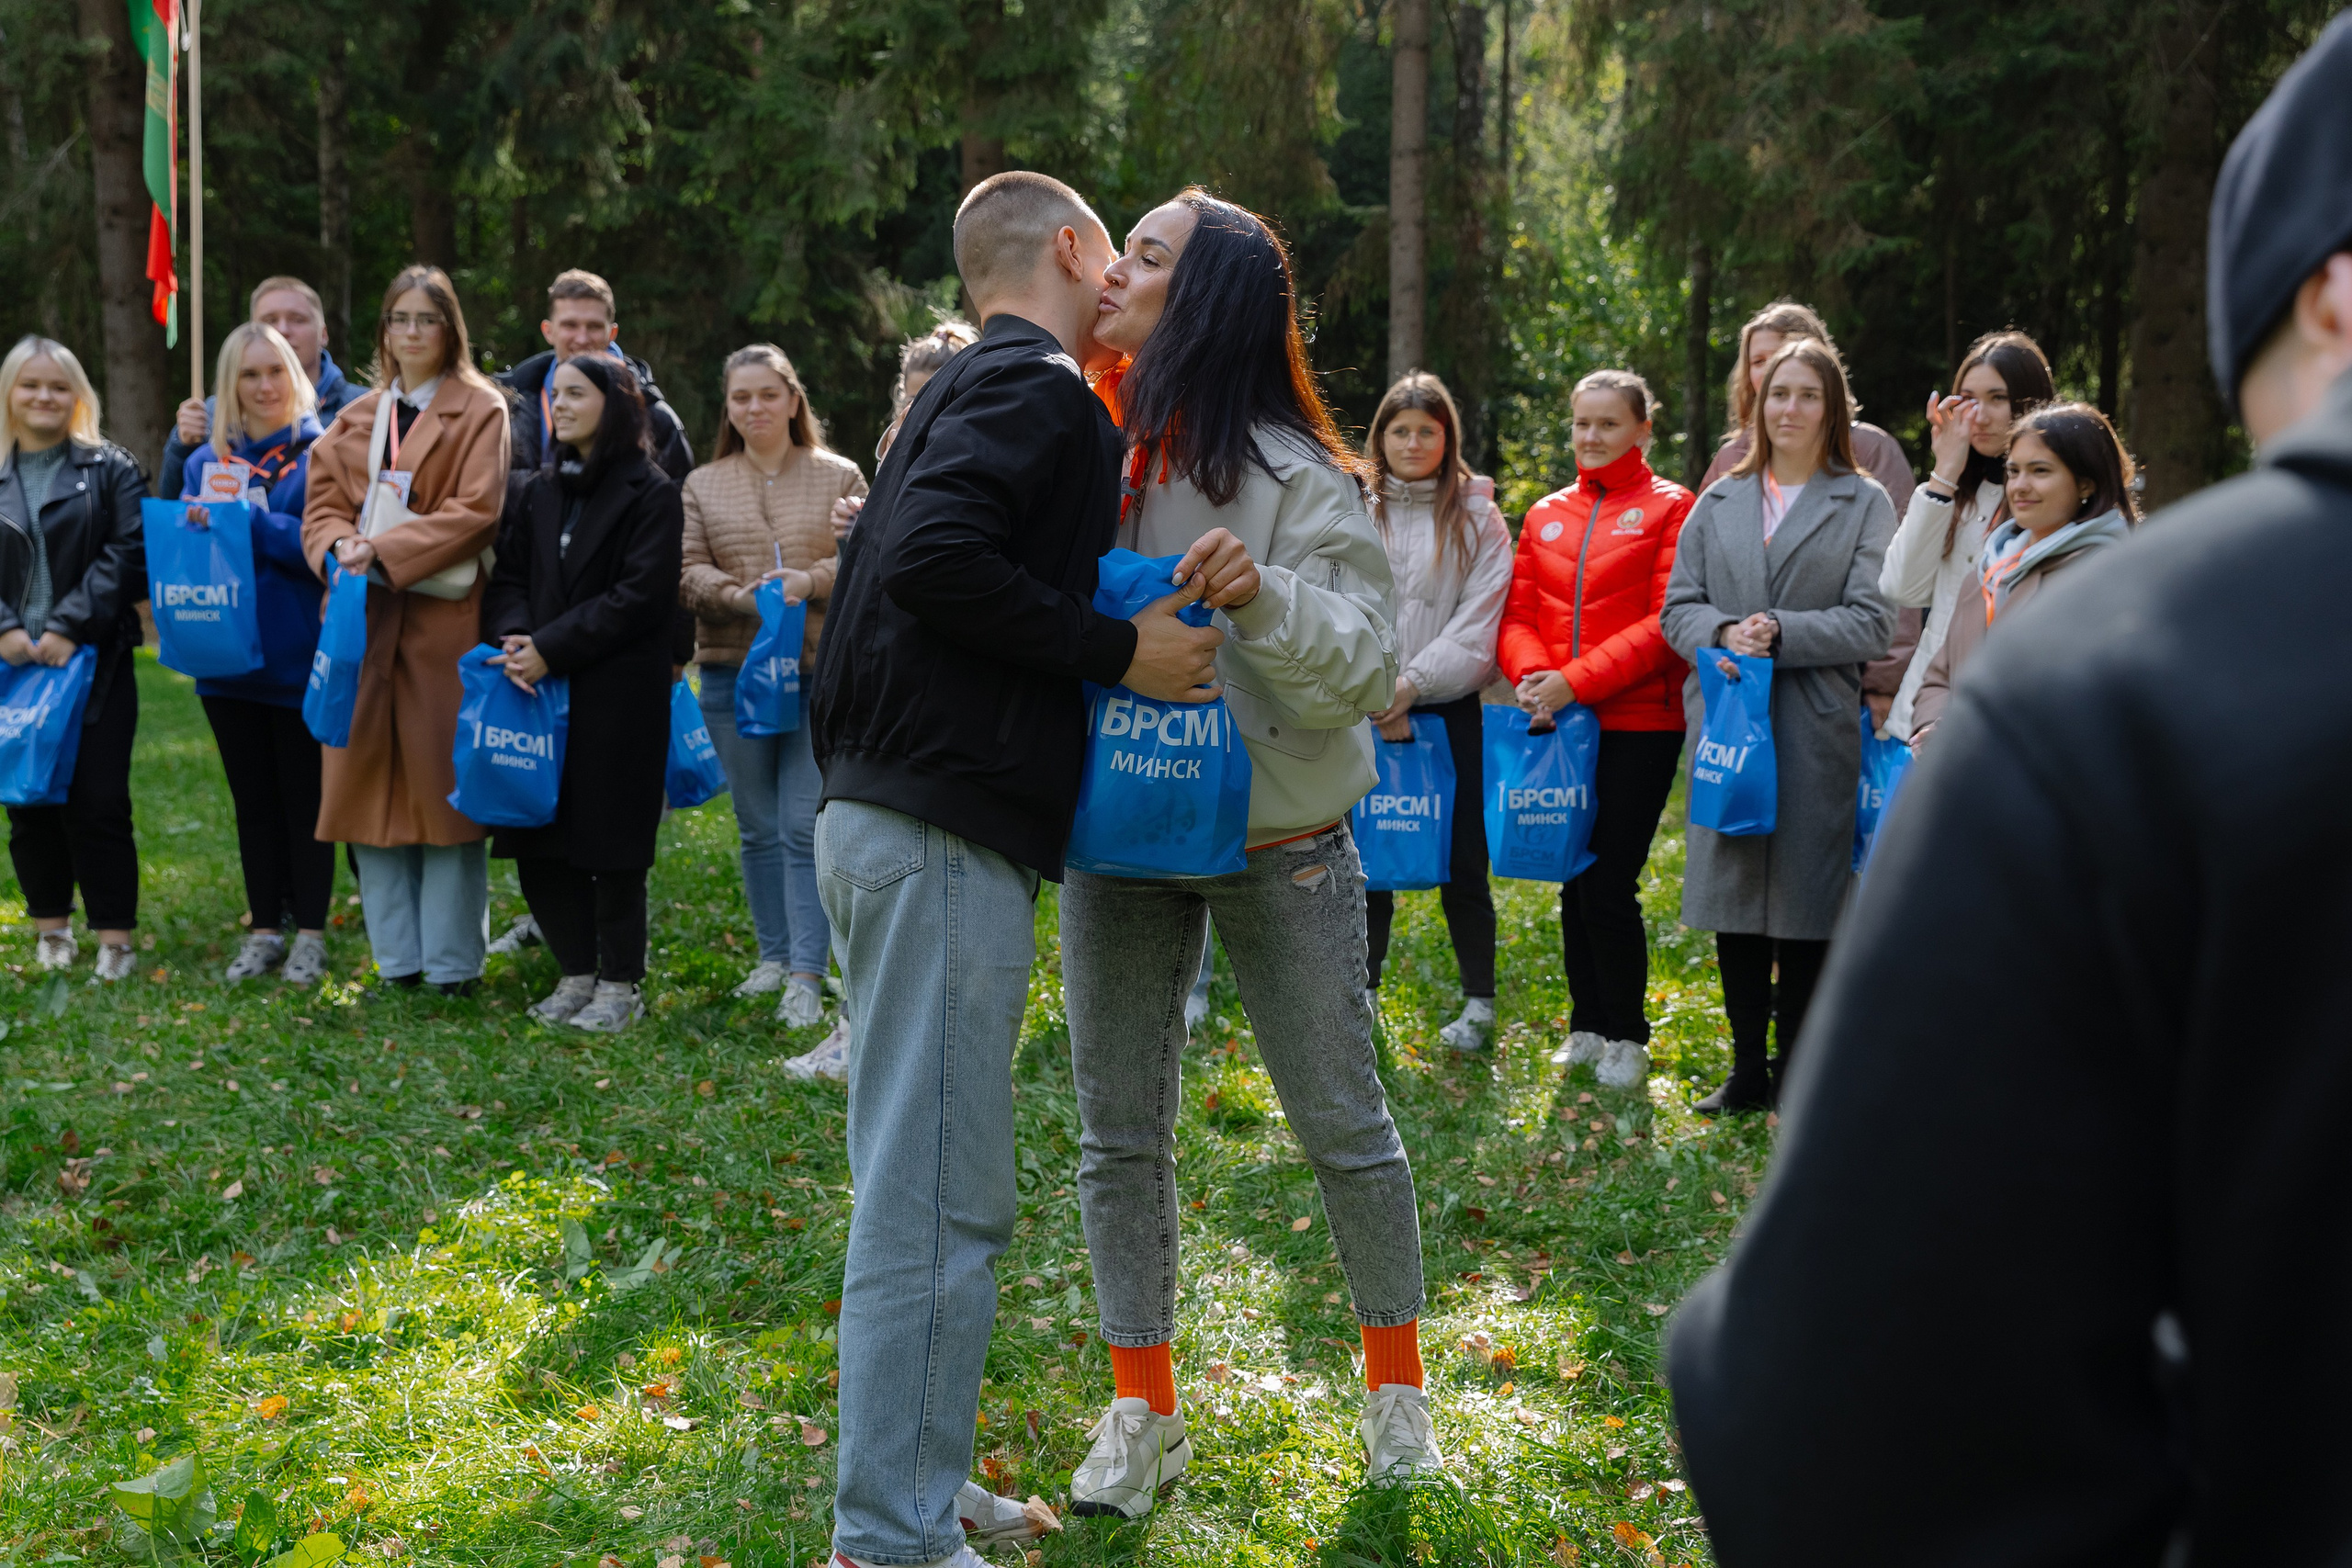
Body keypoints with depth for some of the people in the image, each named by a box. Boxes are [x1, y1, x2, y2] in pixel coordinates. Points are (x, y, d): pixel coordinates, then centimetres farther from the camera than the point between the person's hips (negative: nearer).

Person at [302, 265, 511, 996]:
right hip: (362, 616, 5)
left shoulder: (479, 409, 2)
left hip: (443, 613, -5)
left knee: (443, 784, -5)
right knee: (369, 779, 3)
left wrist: (385, 551, -15)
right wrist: (341, 546, -9)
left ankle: (453, 963, 2)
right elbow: (322, 504, 13)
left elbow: (475, 509, -8)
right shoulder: (355, 419, 18)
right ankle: (397, 959, 11)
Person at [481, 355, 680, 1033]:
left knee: (609, 842, 0)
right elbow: (509, 576, 11)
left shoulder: (651, 493, -4)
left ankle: (621, 984, 11)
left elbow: (641, 595, -12)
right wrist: (513, 638, -10)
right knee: (539, 846, 5)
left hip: (617, 696, -6)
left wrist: (549, 648, -15)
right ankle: (578, 973, 18)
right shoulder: (539, 492, 15)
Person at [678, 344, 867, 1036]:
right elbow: (687, 574, 2)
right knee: (758, 828, 11)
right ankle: (773, 955, 24)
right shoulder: (703, 486, 12)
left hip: (821, 671, -3)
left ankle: (808, 976, -8)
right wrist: (747, 596, -15)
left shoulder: (840, 478, 6)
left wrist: (812, 581, -19)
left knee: (806, 825, -9)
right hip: (733, 672, 3)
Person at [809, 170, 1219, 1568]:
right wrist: (1118, 650, -16)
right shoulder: (1035, 389, -9)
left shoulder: (979, 388, 22)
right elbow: (930, 554, -23)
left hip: (894, 814, 11)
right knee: (940, 1198, -7)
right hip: (944, 833, -11)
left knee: (935, 1186, 17)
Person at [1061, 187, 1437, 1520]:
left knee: (1343, 1122, 8)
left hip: (1280, 843, -4)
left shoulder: (1293, 475, -14)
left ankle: (1397, 1385, 27)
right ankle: (1144, 1415, 21)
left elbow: (1367, 668, -18)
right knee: (1121, 1136, 8)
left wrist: (1264, 599, -34)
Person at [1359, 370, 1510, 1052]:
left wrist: (1413, 682, -12)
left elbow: (1480, 620, -4)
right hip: (1365, 713, 1)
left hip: (1449, 712, -1)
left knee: (1462, 861, 3)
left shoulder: (1477, 517, 4)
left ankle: (1479, 1002, 13)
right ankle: (1362, 992, 17)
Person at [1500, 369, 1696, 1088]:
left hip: (1637, 723, -5)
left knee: (1611, 884, -7)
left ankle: (1627, 1037, 7)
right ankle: (1586, 1025, 22)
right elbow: (1518, 616, 12)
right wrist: (1531, 675, -10)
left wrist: (1576, 680, -16)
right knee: (1575, 878, 11)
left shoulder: (1668, 509, -2)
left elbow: (1665, 623, -10)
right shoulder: (1544, 516, 14)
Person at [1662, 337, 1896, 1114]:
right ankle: (1747, 1070, 17)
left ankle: (1796, 1076, 11)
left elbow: (1871, 623, -5)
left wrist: (1780, 634, -15)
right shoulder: (1719, 502, 14)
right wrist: (1723, 635, -11)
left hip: (1816, 729, -3)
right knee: (1733, 901, 5)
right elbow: (1679, 607, 10)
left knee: (1804, 906, 1)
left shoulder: (1864, 503, 3)